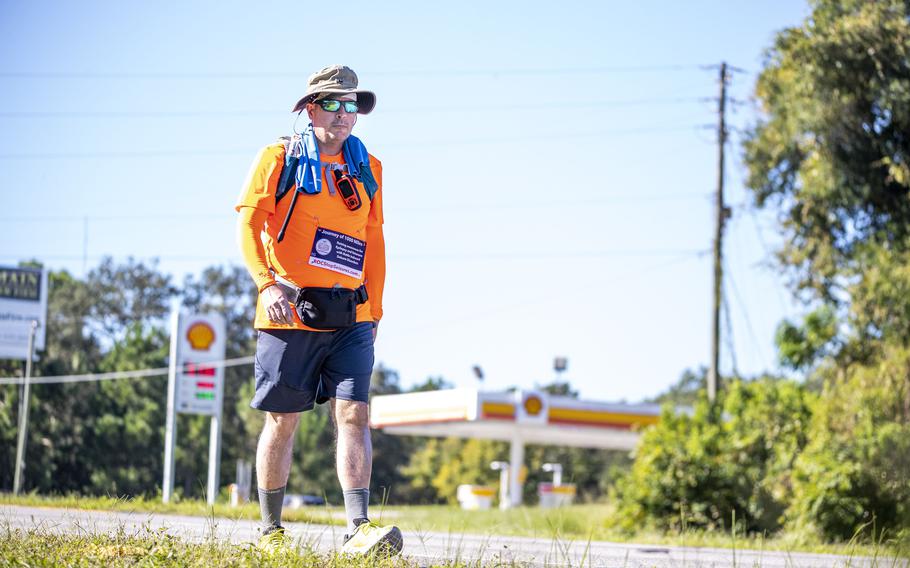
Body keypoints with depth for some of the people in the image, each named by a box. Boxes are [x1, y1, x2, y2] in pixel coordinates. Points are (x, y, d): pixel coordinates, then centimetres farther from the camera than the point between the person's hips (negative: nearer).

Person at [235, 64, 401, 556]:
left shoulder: (367, 168, 14)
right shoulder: (280, 158, 1)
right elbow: (249, 224, -5)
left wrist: (374, 310, 15)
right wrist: (267, 285, -19)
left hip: (350, 317, 3)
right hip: (290, 312, -3)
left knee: (353, 413, -9)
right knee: (282, 419, 4)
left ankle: (358, 530, -14)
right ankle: (270, 531, 15)